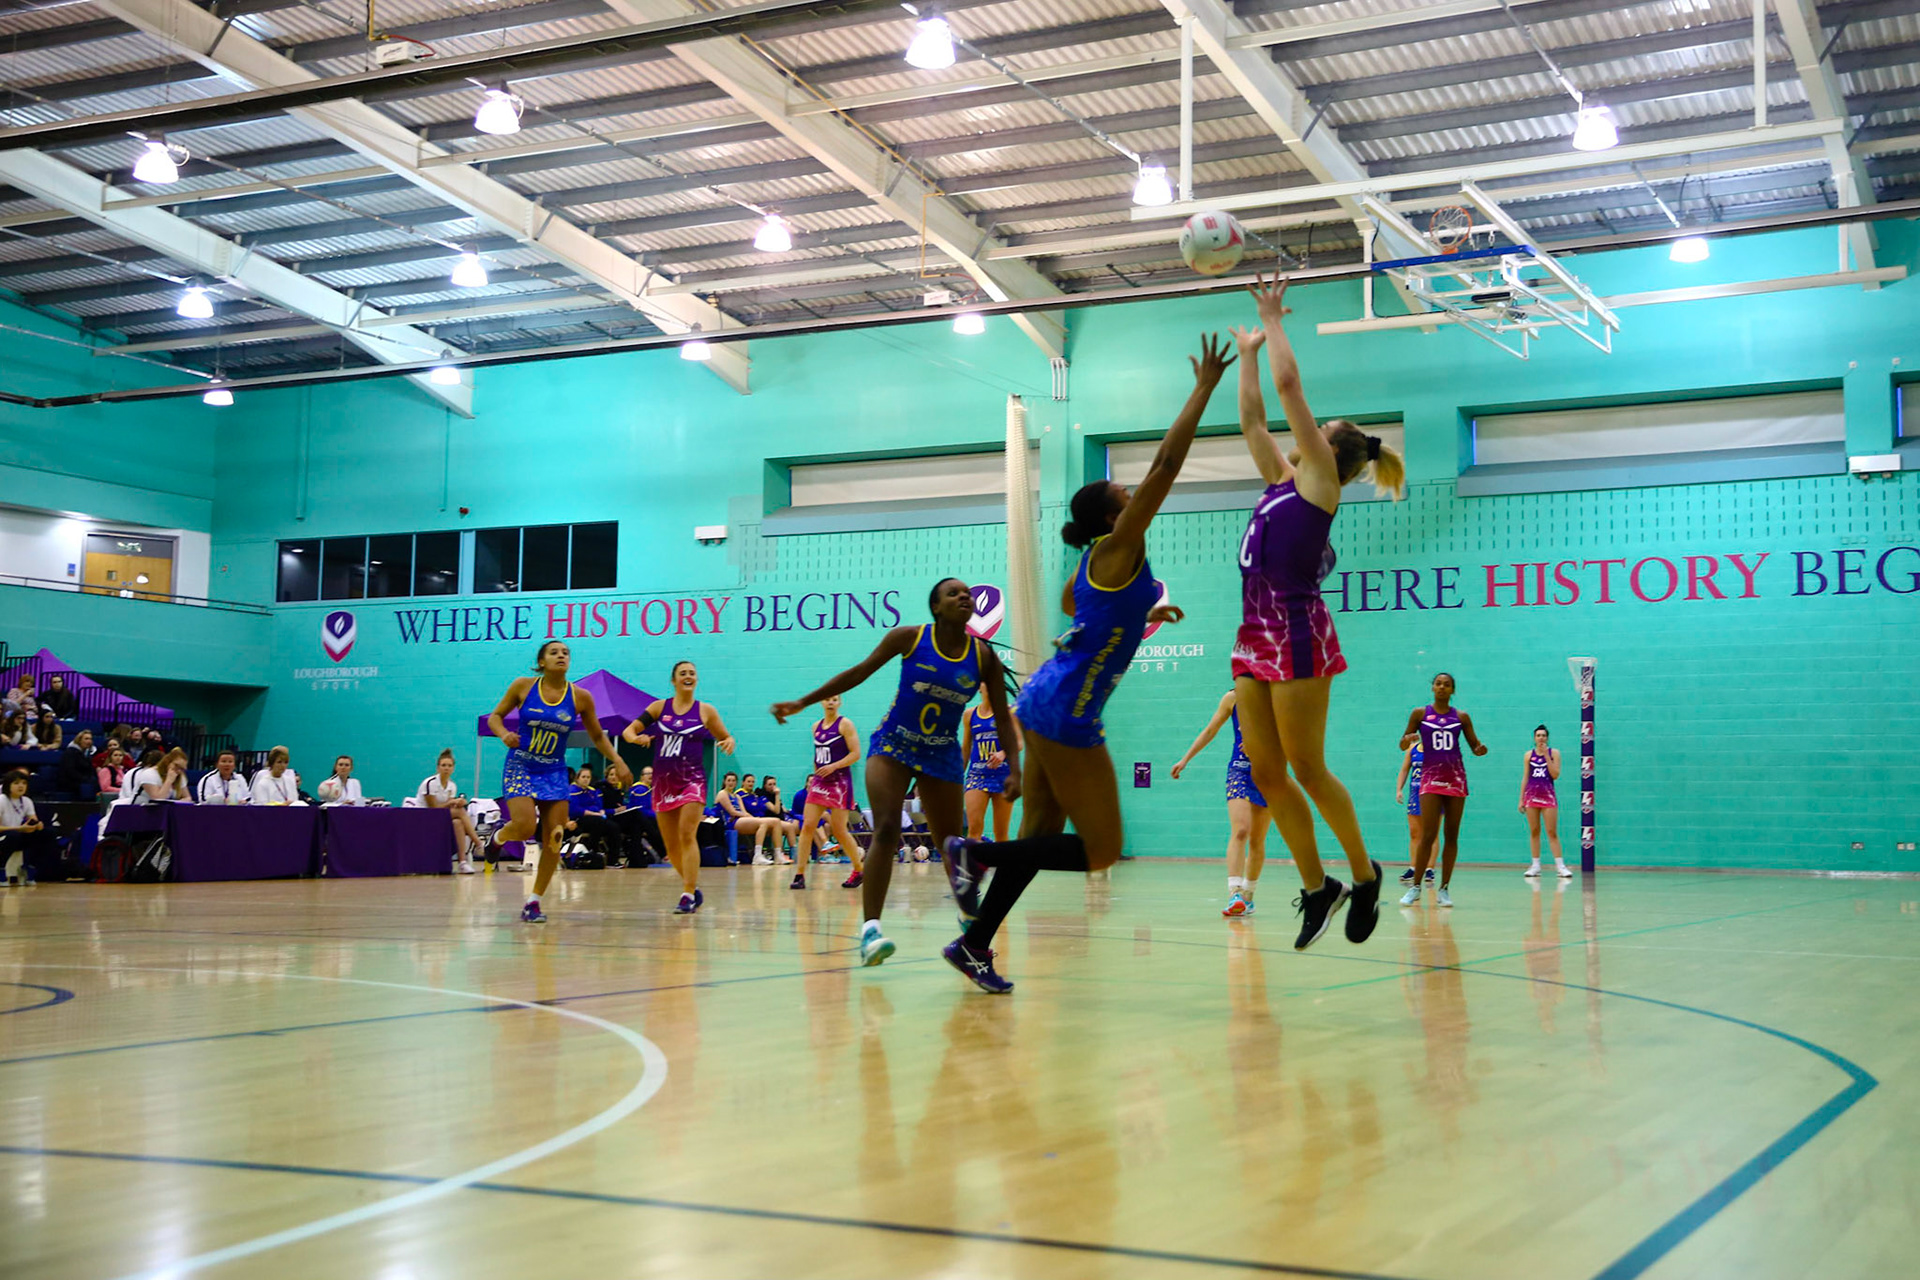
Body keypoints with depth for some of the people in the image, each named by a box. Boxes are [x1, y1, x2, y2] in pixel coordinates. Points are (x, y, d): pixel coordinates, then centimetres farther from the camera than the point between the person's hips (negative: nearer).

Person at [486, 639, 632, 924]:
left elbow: (597, 736, 9)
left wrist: (617, 760, -5)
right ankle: (498, 836, 17)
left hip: (554, 772, 2)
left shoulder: (580, 697, -3)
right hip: (520, 768, -2)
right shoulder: (523, 686, -5)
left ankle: (534, 902, 9)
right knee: (525, 828, -20)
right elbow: (494, 716, 5)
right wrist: (504, 734, -16)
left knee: (553, 840, -4)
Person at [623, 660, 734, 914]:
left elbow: (725, 737, 12)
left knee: (687, 835, -17)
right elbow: (629, 730, 3)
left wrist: (729, 743, -12)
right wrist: (635, 738, -20)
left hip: (692, 779, -3)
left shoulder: (705, 711, 4)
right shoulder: (659, 707, 7)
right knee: (671, 845, 6)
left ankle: (687, 896, -18)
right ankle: (693, 888, 25)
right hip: (663, 780, 3)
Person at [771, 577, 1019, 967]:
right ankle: (870, 927, -25)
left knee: (953, 844, 7)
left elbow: (1002, 718, -1)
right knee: (886, 830, -20)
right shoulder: (909, 638, -9)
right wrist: (802, 703, -1)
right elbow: (859, 673, -1)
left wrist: (1014, 768, -13)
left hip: (943, 756, 2)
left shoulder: (984, 658, -6)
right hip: (893, 745, -2)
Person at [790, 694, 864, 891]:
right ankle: (800, 875, -5)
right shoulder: (817, 727, 13)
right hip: (819, 783, 5)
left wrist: (833, 766, -20)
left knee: (839, 830, -4)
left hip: (839, 782, -5)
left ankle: (859, 871, 15)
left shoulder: (845, 724, -5)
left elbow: (856, 754, -11)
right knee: (807, 826, -6)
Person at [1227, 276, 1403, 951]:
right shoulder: (1281, 480, 19)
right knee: (1266, 774, 4)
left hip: (1296, 630, -8)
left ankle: (1364, 874, 11)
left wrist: (1274, 323, 6)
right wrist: (1247, 353, 28)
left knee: (1307, 769, -5)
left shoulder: (1320, 479, 0)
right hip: (1257, 634, 8)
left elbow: (1289, 386, -4)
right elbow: (1253, 419, 25)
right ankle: (1316, 887, 12)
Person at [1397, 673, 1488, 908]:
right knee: (1428, 835, -12)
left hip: (1456, 778, 2)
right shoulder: (1420, 713, 5)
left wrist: (1480, 749, -12)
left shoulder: (1461, 717, 9)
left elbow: (1474, 745, 12)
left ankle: (1444, 889, 5)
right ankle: (1415, 887, -4)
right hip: (1431, 777, -2)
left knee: (1452, 836, 0)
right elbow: (1403, 745, 7)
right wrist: (1408, 740, -17)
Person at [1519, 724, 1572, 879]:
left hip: (1548, 794, -2)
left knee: (1552, 832, -7)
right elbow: (1525, 778, 10)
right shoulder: (1529, 755, 8)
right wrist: (1521, 799, 6)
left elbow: (1555, 775, -6)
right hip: (1531, 794, 2)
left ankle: (1560, 866, -8)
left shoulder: (1554, 752, 3)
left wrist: (1547, 756, -11)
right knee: (1534, 831, 3)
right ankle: (1535, 865, 7)